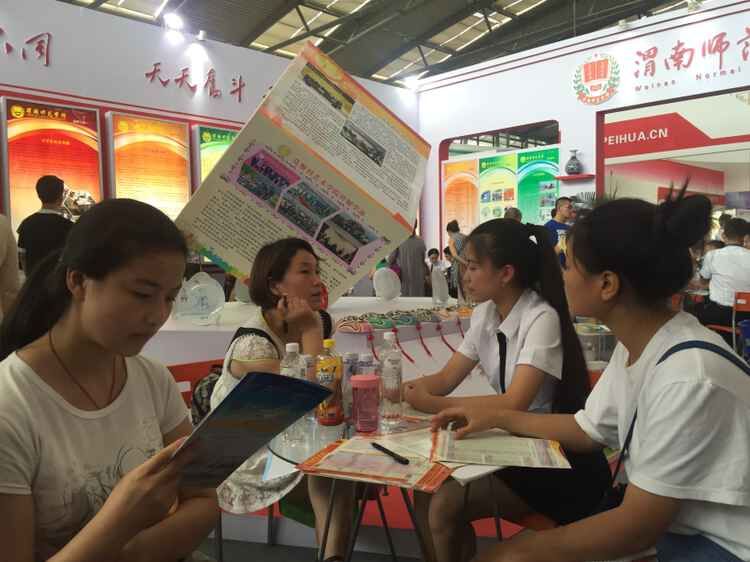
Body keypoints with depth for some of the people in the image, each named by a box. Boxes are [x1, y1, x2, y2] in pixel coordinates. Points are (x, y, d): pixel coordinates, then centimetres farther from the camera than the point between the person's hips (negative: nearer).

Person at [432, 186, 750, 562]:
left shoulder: (687, 379, -30)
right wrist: (497, 418, 13)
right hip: (664, 522, 7)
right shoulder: (634, 346, -2)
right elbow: (589, 430, 11)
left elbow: (637, 529, -23)